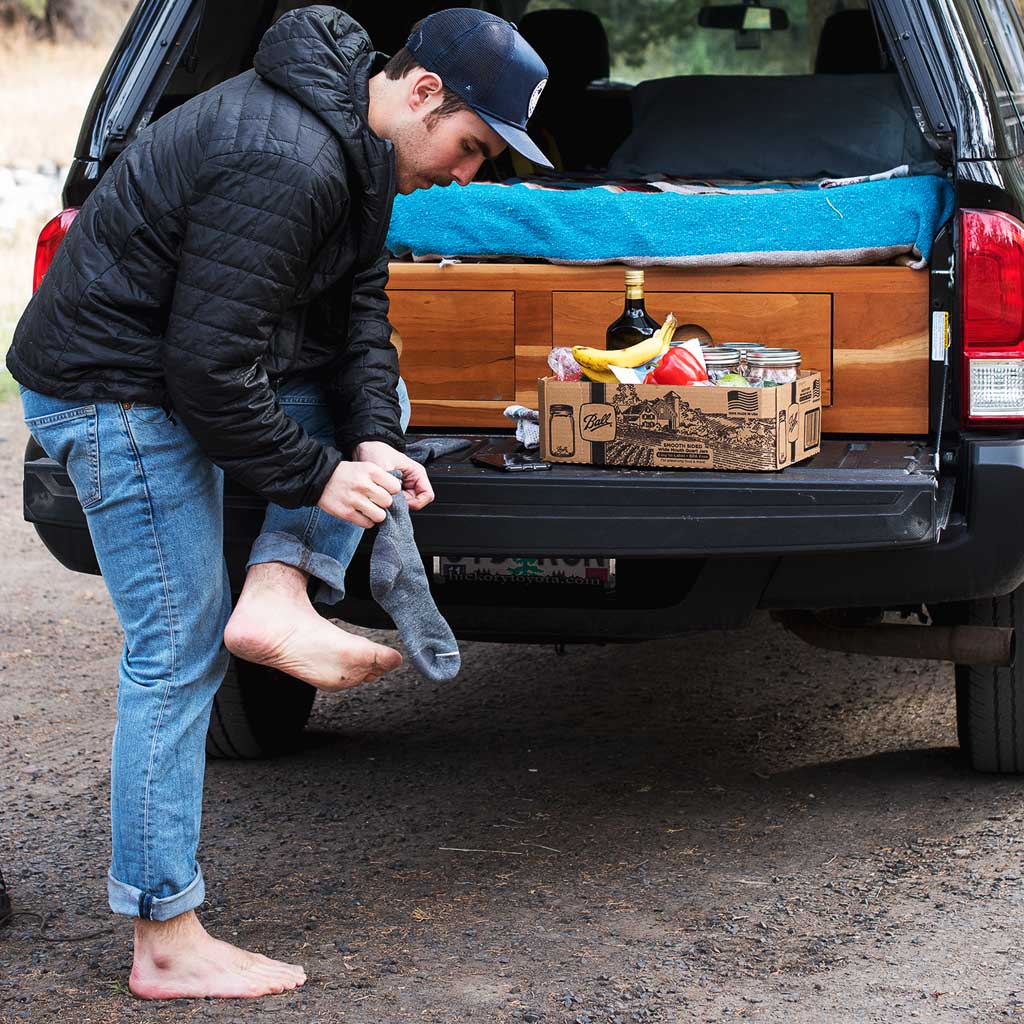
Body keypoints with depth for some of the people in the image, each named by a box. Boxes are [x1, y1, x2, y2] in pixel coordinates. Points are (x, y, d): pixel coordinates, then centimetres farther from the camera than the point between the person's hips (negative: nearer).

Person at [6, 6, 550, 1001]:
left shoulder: (354, 142, 4)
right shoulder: (284, 165, -28)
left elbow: (358, 307, 7)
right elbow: (212, 364, -29)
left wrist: (371, 441, -8)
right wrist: (317, 477, -19)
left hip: (176, 368, 10)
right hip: (114, 390, -10)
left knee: (379, 397, 15)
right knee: (179, 651, -7)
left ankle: (278, 595, -3)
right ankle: (167, 945, 0)